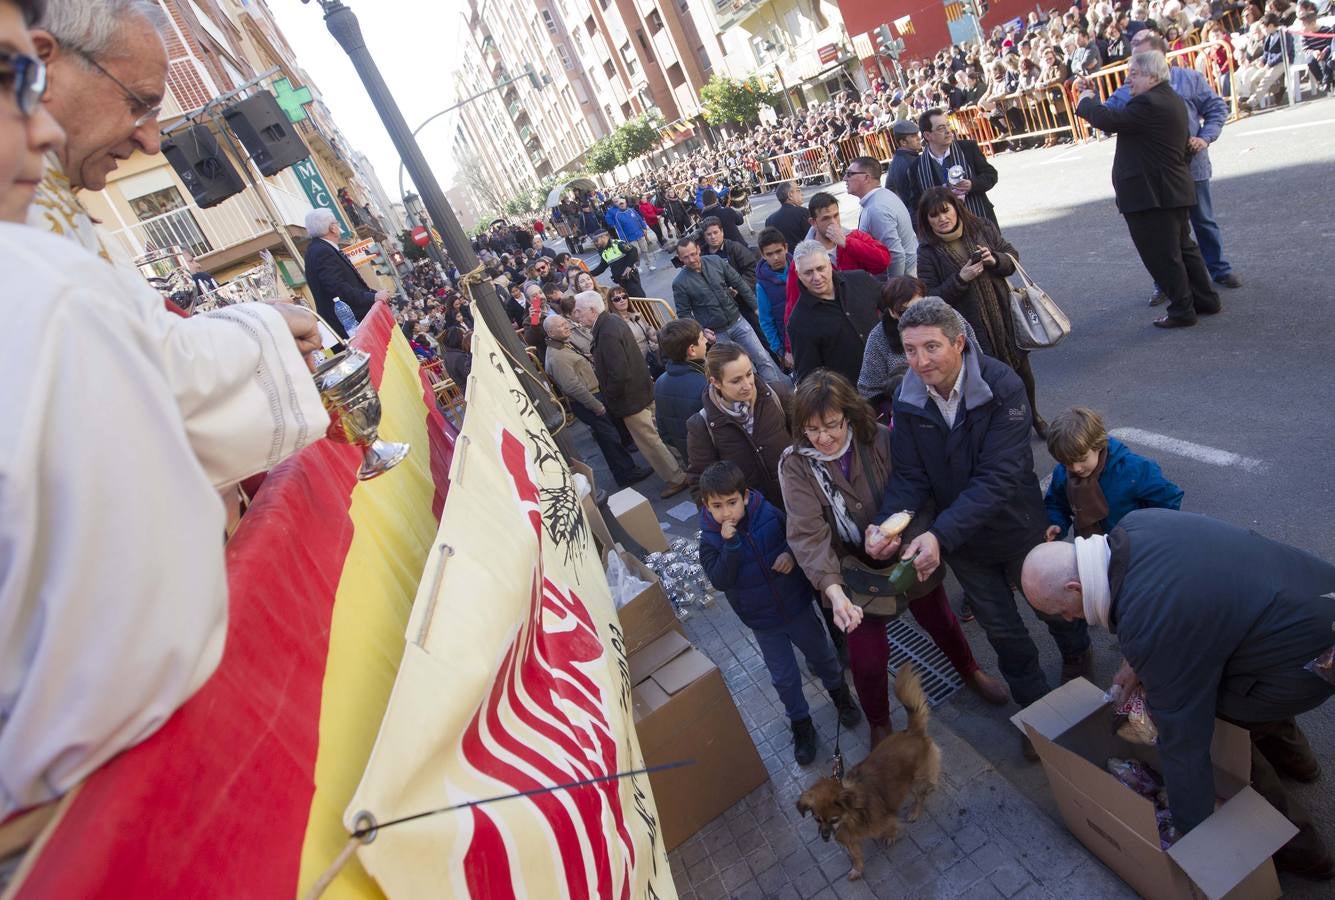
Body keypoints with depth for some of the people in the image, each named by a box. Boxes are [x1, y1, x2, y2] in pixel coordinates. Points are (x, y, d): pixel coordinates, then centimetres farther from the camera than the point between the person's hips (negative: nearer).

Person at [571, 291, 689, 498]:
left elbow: (619, 375, -31)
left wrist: (609, 400, -16)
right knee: (655, 434, 23)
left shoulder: (607, 333, -28)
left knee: (649, 441, 4)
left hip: (631, 398, -10)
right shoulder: (612, 321, 3)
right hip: (643, 390, 10)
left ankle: (676, 478, 17)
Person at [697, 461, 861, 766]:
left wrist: (791, 552, -21)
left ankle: (839, 692, 54)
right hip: (762, 621, -1)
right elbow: (720, 581, -27)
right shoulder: (710, 539, -18)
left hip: (797, 604, 1)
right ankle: (800, 723, 40)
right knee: (784, 677, 13)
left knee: (821, 655, 23)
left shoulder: (769, 514, -17)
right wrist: (730, 544, -36)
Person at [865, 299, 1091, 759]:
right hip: (961, 538, 3)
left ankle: (1076, 652, 61)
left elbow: (998, 477, -34)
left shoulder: (1002, 387, -28)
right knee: (1000, 626, 20)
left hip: (1017, 526, -2)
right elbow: (909, 476, -14)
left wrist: (940, 534, -45)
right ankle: (1035, 706, 46)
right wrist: (884, 524, -33)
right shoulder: (908, 400, -17)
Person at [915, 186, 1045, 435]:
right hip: (971, 329, -4)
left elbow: (1013, 256, 8)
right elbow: (931, 299, -13)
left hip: (1005, 315, 4)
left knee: (1021, 368, 19)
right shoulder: (927, 253, -11)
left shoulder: (982, 229, -1)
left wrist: (995, 260, -13)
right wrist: (960, 279, -24)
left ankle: (1033, 416, 44)